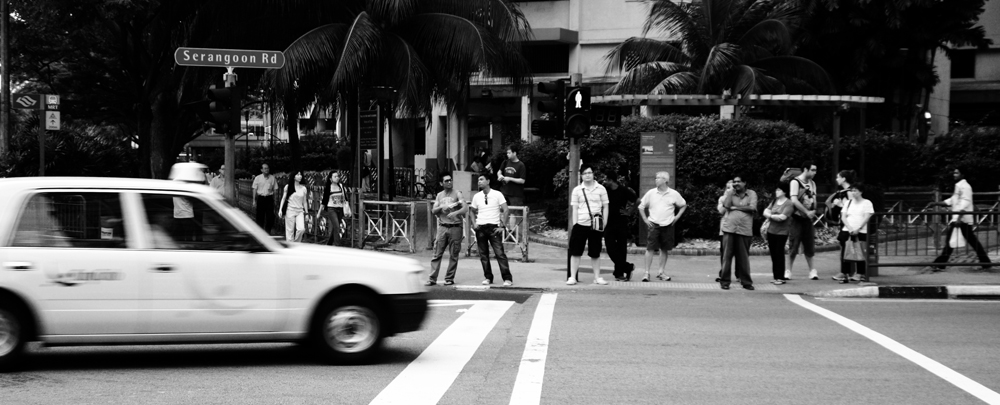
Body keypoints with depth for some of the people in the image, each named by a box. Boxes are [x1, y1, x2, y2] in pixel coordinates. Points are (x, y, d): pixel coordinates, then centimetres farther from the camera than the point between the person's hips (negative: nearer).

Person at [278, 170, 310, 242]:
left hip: (300, 211, 2)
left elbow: (305, 201, 12)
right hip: (290, 210, -2)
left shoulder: (304, 188, 6)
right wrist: (280, 209, 0)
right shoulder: (288, 187, 1)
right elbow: (283, 199, 6)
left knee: (301, 229, -15)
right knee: (290, 231, -1)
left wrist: (306, 212, 10)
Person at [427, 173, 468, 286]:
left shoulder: (457, 194, 1)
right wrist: (441, 207, -9)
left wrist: (455, 213, -28)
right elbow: (433, 211, 10)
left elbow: (465, 208, -11)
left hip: (455, 227, -3)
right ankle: (432, 279, -2)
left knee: (454, 255, 0)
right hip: (442, 227, 3)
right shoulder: (439, 195, 14)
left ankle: (449, 278, 8)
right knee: (437, 254, -2)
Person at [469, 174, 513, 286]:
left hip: (493, 227, -4)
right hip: (480, 227, 4)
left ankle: (507, 278, -8)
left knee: (499, 253, -9)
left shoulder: (497, 195, -1)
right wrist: (474, 223, 4)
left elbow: (505, 210, -3)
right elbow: (473, 211, 21)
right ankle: (488, 277, 14)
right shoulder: (477, 196, 10)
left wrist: (502, 225, -10)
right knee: (483, 254, 4)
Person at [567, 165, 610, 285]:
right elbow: (574, 209, 6)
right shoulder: (577, 190, 5)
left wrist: (604, 223, 2)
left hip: (596, 225, 0)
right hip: (580, 224, 0)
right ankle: (572, 277, 3)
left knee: (595, 253, 7)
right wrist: (575, 225, -1)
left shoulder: (601, 189, 5)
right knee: (576, 252, -2)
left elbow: (605, 207, 9)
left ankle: (597, 277, 14)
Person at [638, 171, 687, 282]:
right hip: (654, 225, -1)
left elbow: (683, 205, 14)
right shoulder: (651, 193, 0)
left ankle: (661, 272, 18)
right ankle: (647, 273, -6)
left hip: (668, 226, 1)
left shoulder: (674, 194, 0)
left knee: (664, 249, 8)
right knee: (650, 248, -8)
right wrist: (645, 220, 2)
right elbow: (641, 206, 10)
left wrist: (677, 216, 3)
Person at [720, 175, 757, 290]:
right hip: (729, 229, 1)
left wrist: (735, 207, -4)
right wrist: (732, 190, -3)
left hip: (744, 230, -1)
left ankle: (746, 281, 10)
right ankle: (724, 281, 3)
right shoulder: (729, 193, 12)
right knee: (727, 255, -1)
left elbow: (752, 208, -7)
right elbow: (726, 205, -4)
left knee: (743, 257, 3)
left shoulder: (751, 194, 8)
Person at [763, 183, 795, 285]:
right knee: (773, 254, 6)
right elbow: (766, 212, 5)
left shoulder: (788, 204, -9)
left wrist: (770, 216, -6)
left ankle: (780, 278, 0)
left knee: (779, 254, -5)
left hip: (781, 233, -6)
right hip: (771, 231, 6)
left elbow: (782, 217, -20)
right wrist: (775, 217, -13)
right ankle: (775, 277, 12)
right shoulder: (774, 201, 12)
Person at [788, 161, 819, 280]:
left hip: (808, 218, 6)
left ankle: (812, 270, 11)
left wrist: (813, 212, -3)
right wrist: (807, 212, -16)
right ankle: (788, 270, 4)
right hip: (797, 218, -6)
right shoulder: (795, 182, -9)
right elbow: (794, 201, -18)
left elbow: (813, 200, 15)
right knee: (794, 245, -3)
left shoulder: (812, 183, 12)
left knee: (809, 245, 6)